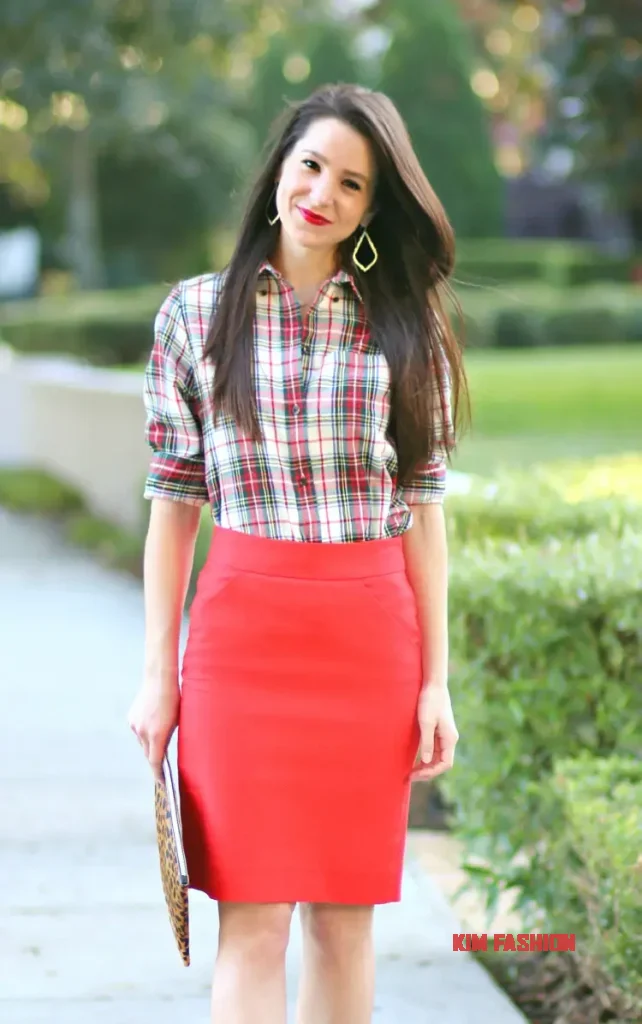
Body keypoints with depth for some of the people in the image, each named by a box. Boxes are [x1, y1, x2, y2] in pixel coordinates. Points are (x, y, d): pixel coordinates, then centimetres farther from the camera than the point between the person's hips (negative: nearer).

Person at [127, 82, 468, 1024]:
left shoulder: (406, 327, 7)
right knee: (253, 919, -5)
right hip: (242, 629, -1)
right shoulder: (196, 312, 4)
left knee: (345, 916, 6)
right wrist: (158, 673, 0)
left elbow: (423, 512, 6)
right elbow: (173, 502, 4)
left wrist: (436, 681, 2)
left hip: (372, 636, 2)